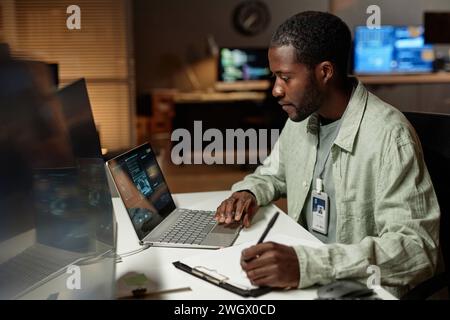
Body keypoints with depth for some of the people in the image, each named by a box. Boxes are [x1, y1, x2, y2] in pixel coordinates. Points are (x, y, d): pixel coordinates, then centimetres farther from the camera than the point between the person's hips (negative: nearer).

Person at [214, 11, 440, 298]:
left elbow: (418, 248, -26)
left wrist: (308, 264, -37)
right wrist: (248, 193, -4)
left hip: (363, 289, -6)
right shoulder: (302, 118, 2)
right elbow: (273, 174, 19)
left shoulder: (388, 135, -21)